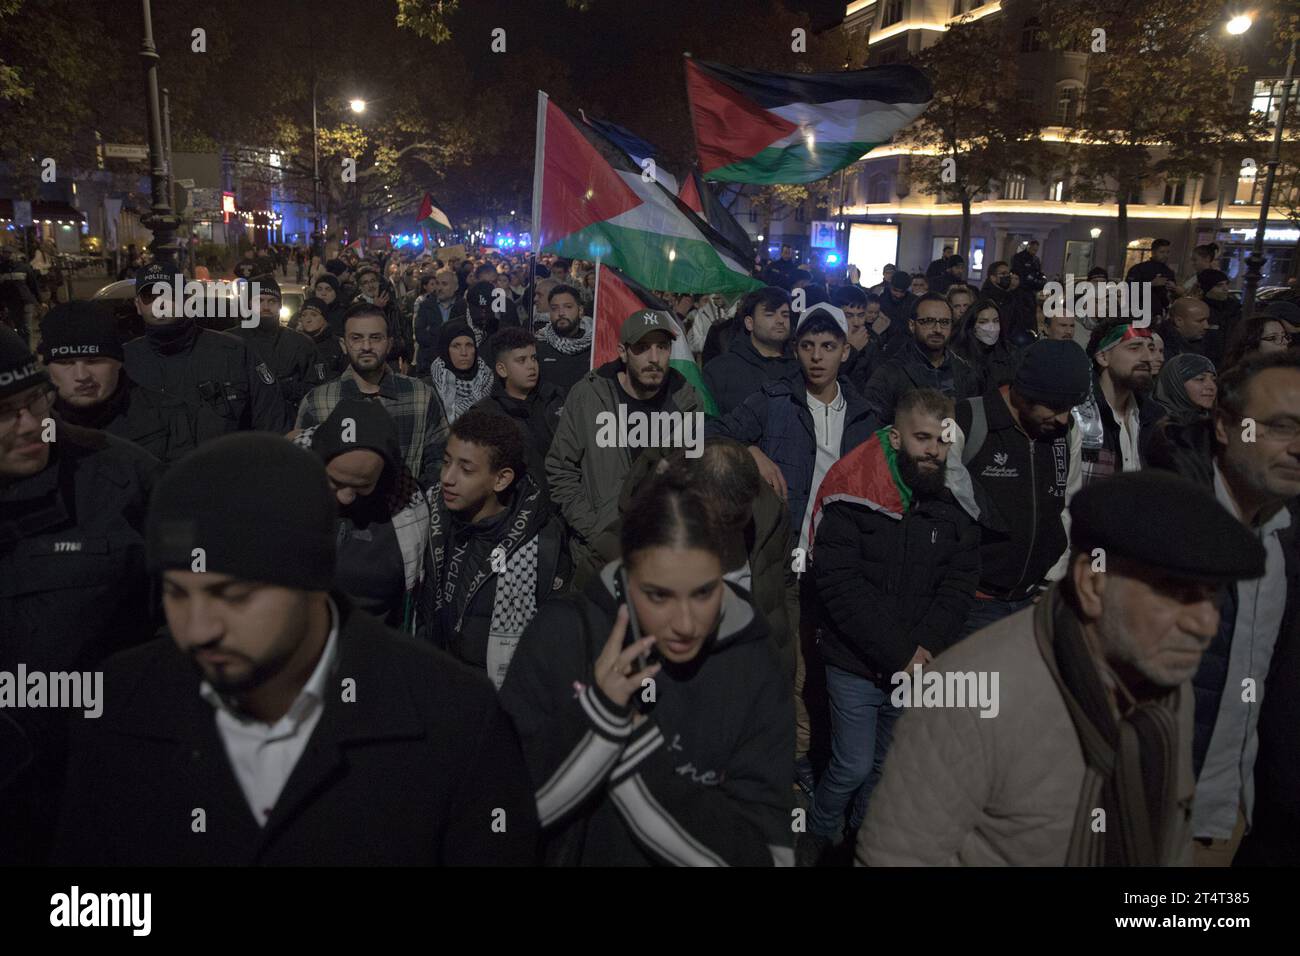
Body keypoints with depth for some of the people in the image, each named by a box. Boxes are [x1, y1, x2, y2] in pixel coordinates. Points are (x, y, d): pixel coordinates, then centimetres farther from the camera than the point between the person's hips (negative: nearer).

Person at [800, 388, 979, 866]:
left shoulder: (955, 500, 0)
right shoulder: (852, 493, -14)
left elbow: (960, 584, 2)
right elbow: (839, 583, -17)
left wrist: (925, 647, -13)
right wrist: (899, 654, -17)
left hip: (916, 667, 4)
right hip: (855, 663, -4)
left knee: (887, 767, 17)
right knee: (853, 766, 1)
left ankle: (862, 834, 42)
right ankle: (817, 834, 29)